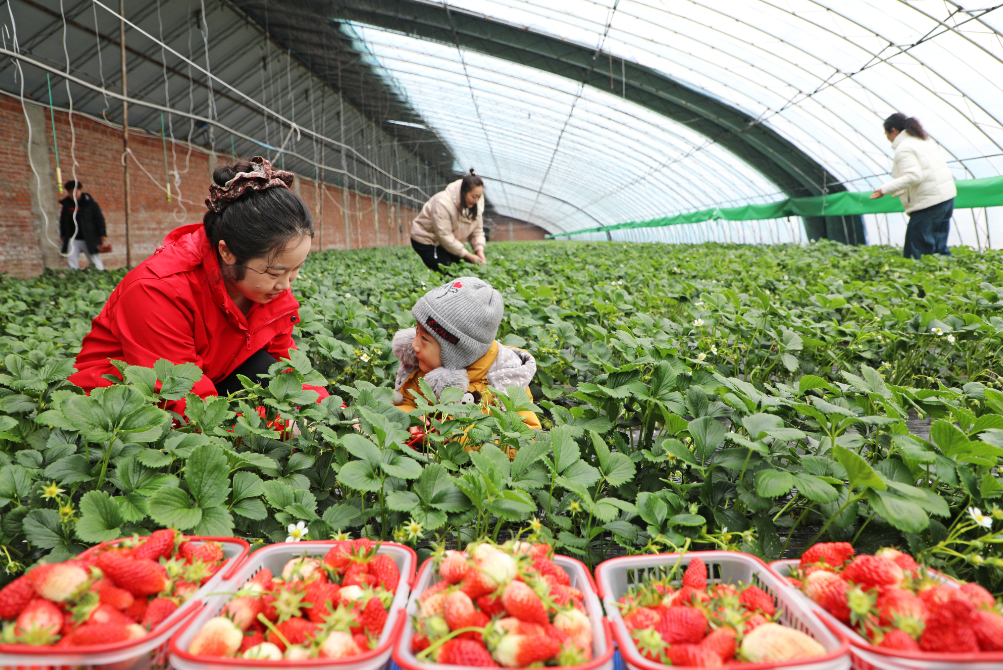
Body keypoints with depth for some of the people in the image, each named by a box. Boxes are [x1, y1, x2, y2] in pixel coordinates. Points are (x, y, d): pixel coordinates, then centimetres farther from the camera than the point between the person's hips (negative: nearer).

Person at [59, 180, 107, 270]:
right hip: (71, 239, 4)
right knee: (72, 264, 1)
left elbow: (99, 218, -1)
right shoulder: (66, 204, 9)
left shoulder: (90, 203, -1)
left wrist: (103, 235, -6)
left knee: (96, 265, -2)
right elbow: (63, 221, 19)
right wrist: (62, 236, 16)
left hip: (89, 240, -4)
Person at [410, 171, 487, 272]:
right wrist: (468, 255, -32)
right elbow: (444, 235, -31)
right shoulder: (443, 203, -32)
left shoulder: (476, 203, -8)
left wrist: (479, 250, -21)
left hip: (452, 241, 7)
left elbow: (477, 230, -2)